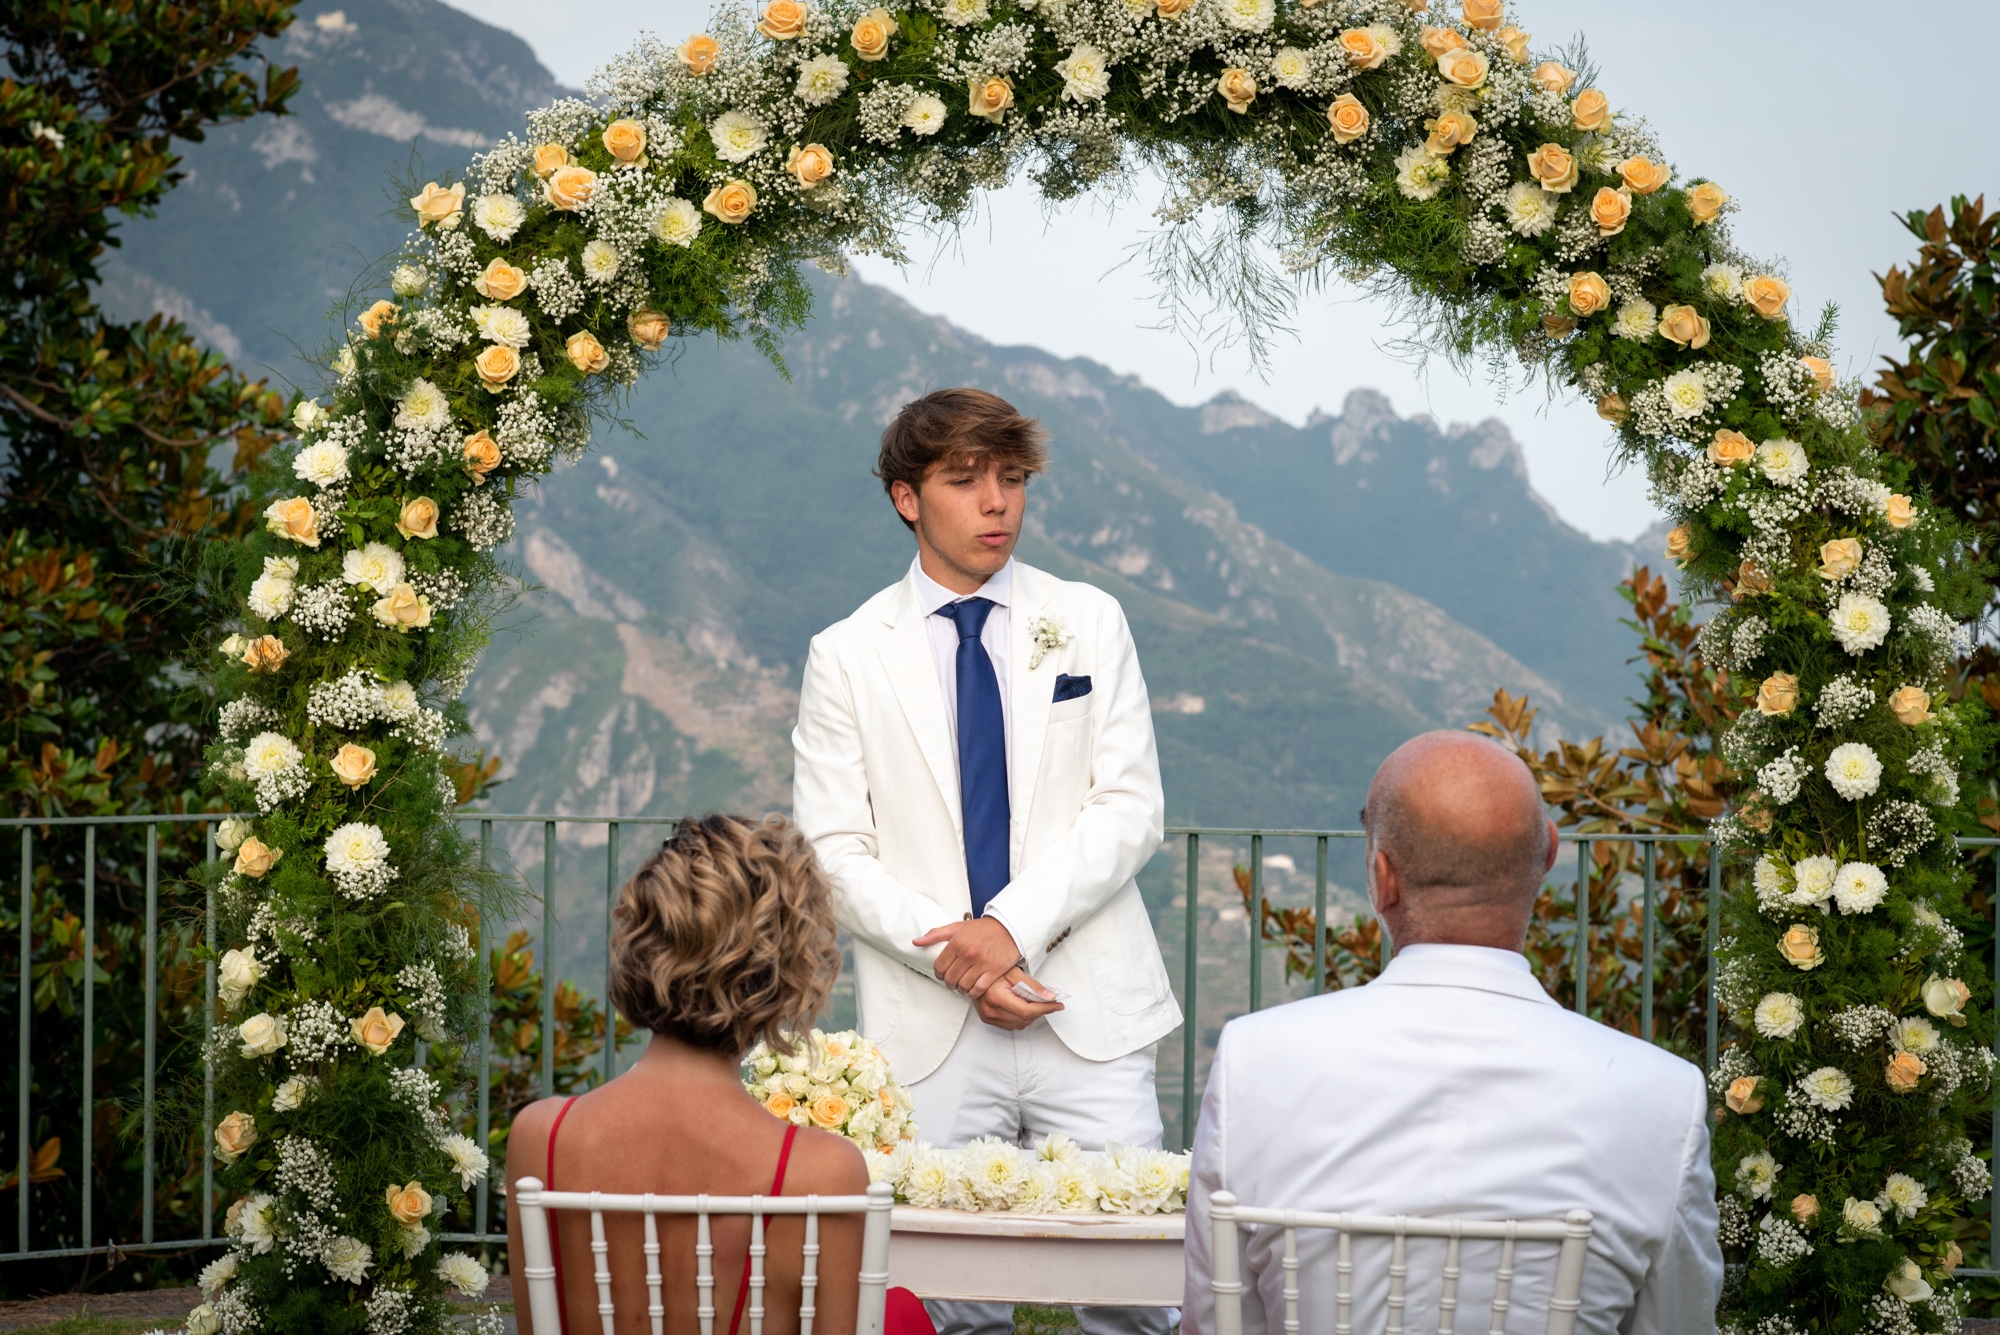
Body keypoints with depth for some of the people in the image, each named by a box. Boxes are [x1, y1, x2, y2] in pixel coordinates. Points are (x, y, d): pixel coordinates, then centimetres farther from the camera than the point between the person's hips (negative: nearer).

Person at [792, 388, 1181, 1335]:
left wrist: (1015, 925, -12)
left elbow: (1131, 808, 2)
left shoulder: (1089, 623, 9)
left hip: (1089, 1012, 1)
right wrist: (950, 956, -12)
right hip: (929, 1028, 0)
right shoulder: (848, 655, 7)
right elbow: (833, 850, 2)